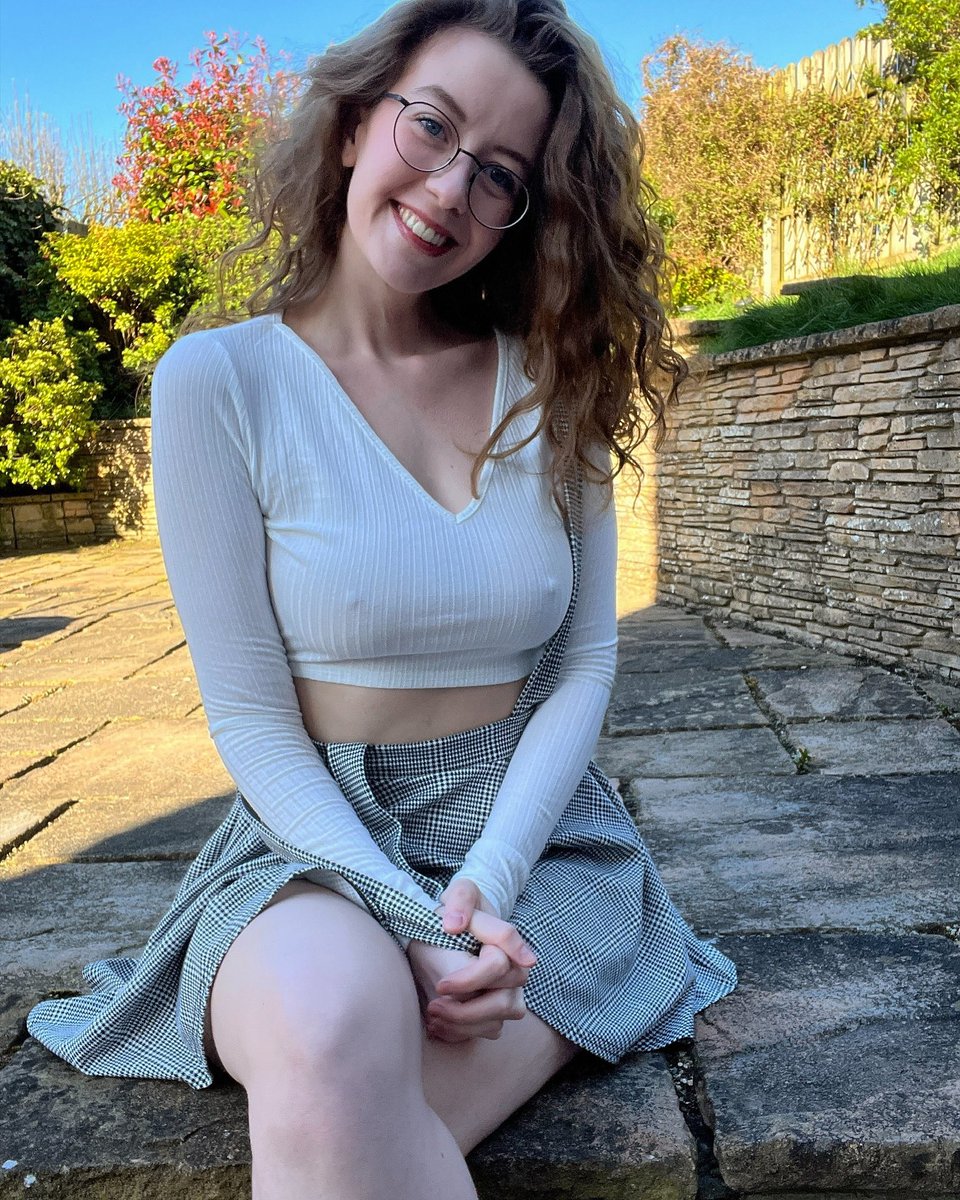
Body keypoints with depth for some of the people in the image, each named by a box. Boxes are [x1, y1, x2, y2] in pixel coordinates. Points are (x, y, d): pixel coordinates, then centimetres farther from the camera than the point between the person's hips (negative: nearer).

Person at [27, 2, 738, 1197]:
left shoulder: (553, 386, 1)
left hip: (536, 835, 2)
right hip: (318, 835, -1)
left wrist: (488, 880, -13)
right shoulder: (221, 380, -6)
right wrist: (404, 911, -19)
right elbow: (249, 715, -7)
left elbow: (584, 664, 1)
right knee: (329, 1040, -34)